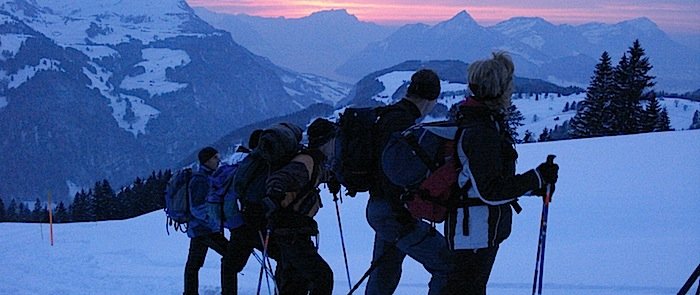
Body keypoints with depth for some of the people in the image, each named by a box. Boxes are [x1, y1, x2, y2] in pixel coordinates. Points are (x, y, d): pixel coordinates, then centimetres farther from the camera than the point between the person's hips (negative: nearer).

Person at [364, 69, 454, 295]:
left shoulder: (390, 116, 15)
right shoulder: (401, 120, -17)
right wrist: (404, 217, -25)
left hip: (379, 209, 11)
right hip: (394, 214, -11)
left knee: (384, 276, 22)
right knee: (448, 266, -8)